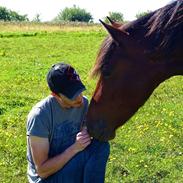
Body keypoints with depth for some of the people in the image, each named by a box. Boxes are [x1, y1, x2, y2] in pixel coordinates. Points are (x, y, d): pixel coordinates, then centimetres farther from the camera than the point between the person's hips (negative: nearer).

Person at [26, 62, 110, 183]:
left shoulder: (83, 103, -6)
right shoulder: (39, 115, -25)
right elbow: (42, 171, -22)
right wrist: (74, 148, -30)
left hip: (70, 164, 7)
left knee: (101, 146, -19)